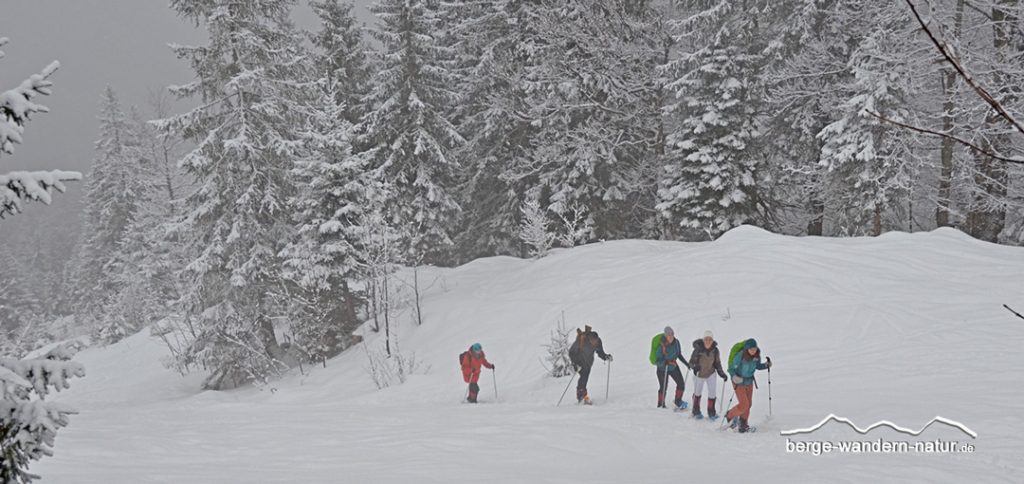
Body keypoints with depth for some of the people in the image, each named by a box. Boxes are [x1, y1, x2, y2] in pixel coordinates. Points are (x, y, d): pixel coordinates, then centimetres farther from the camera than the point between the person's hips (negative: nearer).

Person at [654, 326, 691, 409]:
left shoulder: (676, 342, -10)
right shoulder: (661, 346, -26)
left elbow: (679, 354, 6)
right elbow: (657, 359, -22)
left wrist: (686, 363, 4)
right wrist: (664, 362, -41)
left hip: (673, 366, 5)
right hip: (662, 369, -5)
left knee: (681, 384, 4)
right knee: (663, 388, 1)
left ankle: (678, 402, 26)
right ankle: (661, 405, 24)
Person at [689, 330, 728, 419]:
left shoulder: (715, 350, -16)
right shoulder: (698, 349, -25)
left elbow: (717, 364, -3)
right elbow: (691, 362, -17)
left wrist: (722, 374, -9)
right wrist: (694, 367, -37)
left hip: (711, 374, 1)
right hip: (699, 374, -1)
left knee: (712, 393, -3)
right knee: (697, 393, 17)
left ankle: (711, 412, 14)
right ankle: (696, 411, 37)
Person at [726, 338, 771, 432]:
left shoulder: (757, 356, -10)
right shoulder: (740, 356, -27)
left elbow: (758, 366, 9)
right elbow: (731, 369, -20)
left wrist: (766, 365, -9)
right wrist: (735, 377, -39)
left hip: (749, 382, 6)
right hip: (739, 382, -6)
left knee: (748, 404, 12)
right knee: (744, 405, -9)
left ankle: (743, 424, 31)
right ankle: (730, 415, 18)